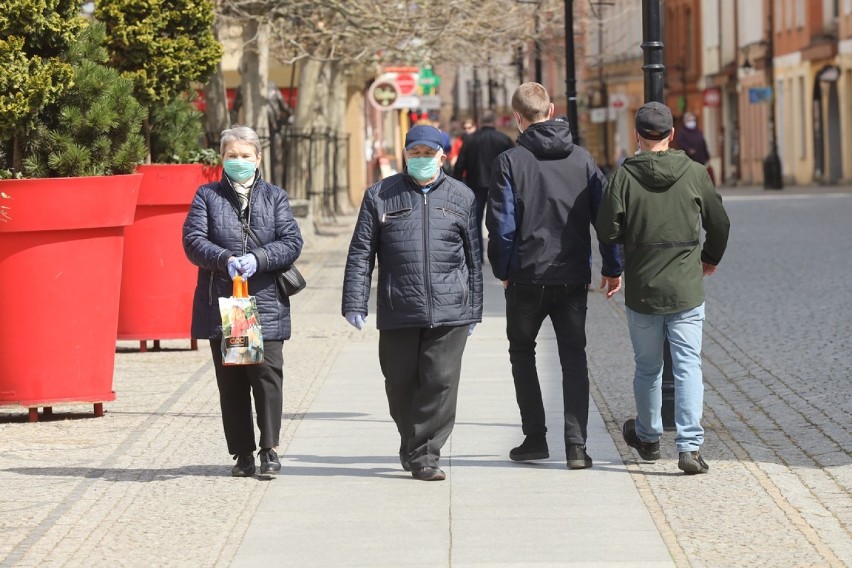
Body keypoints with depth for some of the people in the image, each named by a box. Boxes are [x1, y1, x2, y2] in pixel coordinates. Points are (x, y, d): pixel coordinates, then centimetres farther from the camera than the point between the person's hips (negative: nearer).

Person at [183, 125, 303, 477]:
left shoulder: (274, 197, 11)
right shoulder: (208, 196, 9)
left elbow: (291, 242, 0)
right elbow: (193, 240, -3)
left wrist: (257, 259, -16)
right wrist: (225, 259, -19)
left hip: (265, 305, -1)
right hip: (220, 303, 1)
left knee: (267, 375, -8)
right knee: (231, 381, 4)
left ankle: (269, 449, -1)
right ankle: (242, 454, 11)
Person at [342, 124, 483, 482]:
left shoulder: (461, 197, 10)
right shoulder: (380, 196, 8)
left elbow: (474, 260, 13)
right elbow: (360, 254, 6)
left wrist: (473, 310, 11)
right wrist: (354, 304, -2)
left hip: (449, 314, 0)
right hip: (397, 313, 0)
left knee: (440, 382, -7)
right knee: (400, 385, 8)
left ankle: (423, 456, -1)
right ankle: (411, 444, 30)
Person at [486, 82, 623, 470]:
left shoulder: (509, 161, -8)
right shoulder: (582, 159, 2)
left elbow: (501, 223, -9)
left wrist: (502, 271, 4)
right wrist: (612, 267, 11)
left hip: (527, 277, -2)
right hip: (574, 276, 2)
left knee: (522, 351, 16)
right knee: (574, 357, 7)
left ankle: (535, 438, 13)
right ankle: (576, 445, -2)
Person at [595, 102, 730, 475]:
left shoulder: (625, 175, -9)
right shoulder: (693, 173, -3)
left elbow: (608, 230, -10)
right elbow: (720, 223, 6)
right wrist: (710, 258, 26)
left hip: (642, 290, 0)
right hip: (687, 290, 0)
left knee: (647, 368, 16)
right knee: (688, 366, 0)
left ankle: (647, 437, 33)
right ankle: (689, 446, -9)